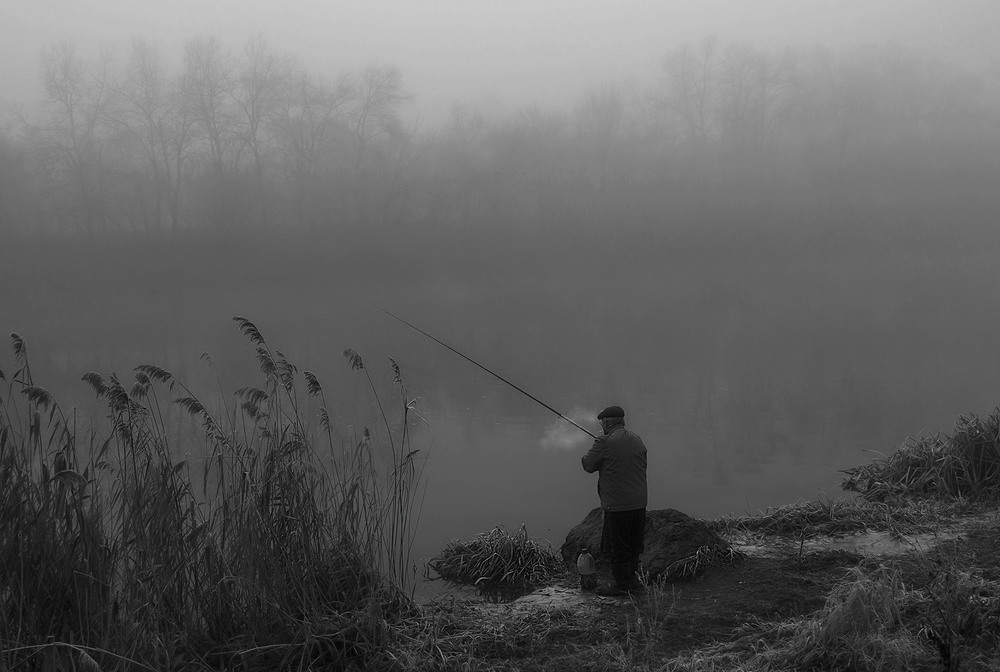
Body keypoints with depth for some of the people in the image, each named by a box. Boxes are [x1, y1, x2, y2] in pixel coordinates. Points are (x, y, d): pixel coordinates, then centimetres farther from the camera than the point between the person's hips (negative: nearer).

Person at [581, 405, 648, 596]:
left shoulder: (604, 442, -13)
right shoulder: (637, 440, 7)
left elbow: (588, 466, -5)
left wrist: (591, 453, 14)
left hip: (617, 505, -7)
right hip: (639, 503, 7)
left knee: (617, 546, 4)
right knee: (633, 544, 19)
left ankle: (622, 584, 10)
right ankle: (633, 578, 28)